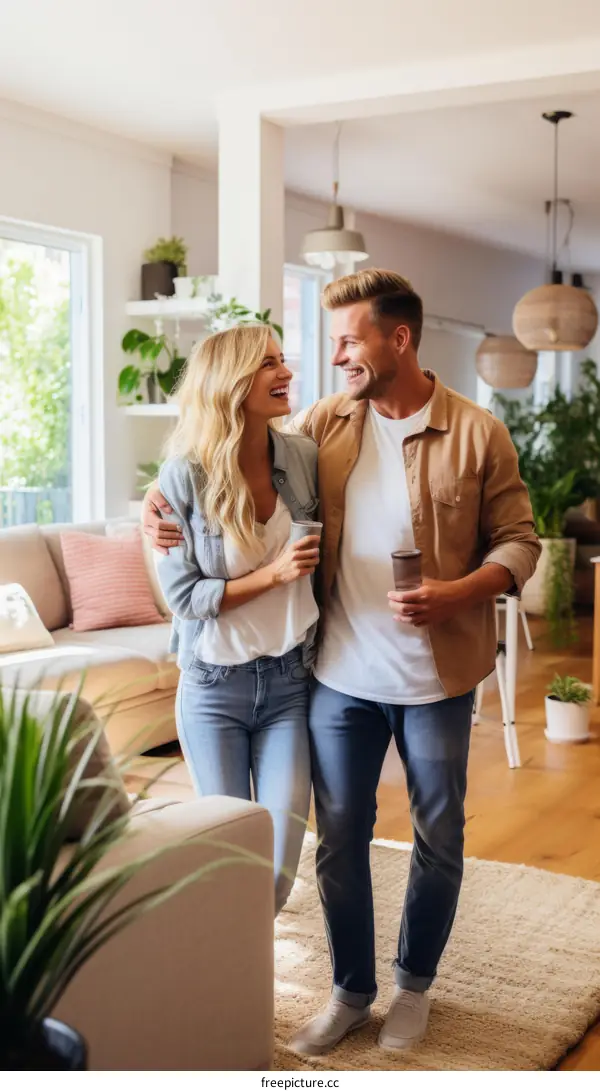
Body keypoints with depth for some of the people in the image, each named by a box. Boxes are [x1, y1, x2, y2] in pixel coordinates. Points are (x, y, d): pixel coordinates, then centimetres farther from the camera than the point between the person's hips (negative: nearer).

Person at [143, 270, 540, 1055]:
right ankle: (351, 991, 32)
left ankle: (415, 983, 37)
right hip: (341, 676, 2)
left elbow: (518, 540, -4)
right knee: (339, 840, 11)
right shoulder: (323, 424, 1)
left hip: (435, 680, -2)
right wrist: (166, 499, -5)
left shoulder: (476, 433, -7)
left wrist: (459, 592, -22)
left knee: (438, 839, 13)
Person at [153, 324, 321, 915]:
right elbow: (183, 594, -13)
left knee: (279, 859, 0)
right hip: (215, 686, -2)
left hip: (290, 678, 2)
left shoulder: (303, 457, -5)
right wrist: (273, 573, -22)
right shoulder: (183, 477, -14)